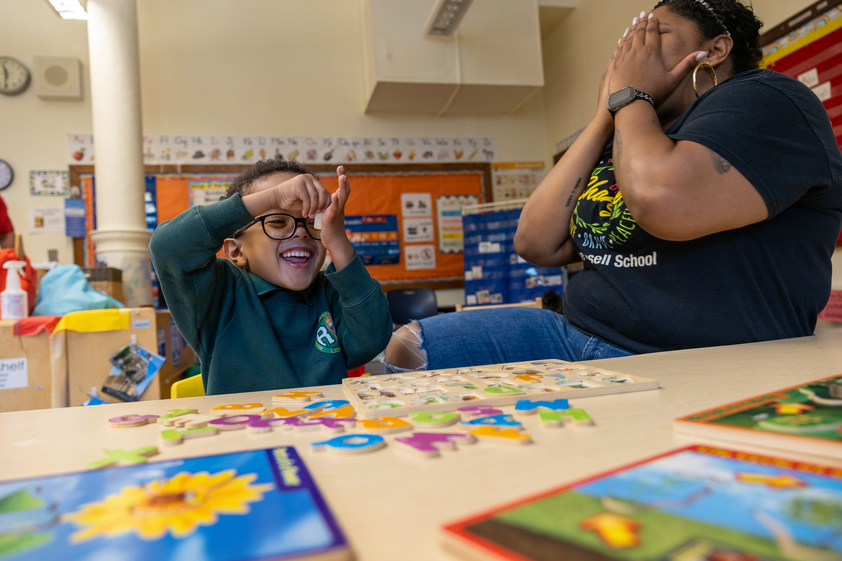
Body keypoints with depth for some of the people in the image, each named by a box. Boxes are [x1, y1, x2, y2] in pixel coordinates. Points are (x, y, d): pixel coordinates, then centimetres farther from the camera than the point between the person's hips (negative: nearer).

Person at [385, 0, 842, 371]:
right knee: (410, 347, 1)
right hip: (578, 337, 8)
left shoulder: (763, 102, -4)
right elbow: (537, 245, 4)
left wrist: (630, 95, -6)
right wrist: (605, 117, 5)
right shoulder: (620, 142, 16)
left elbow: (661, 201, -27)